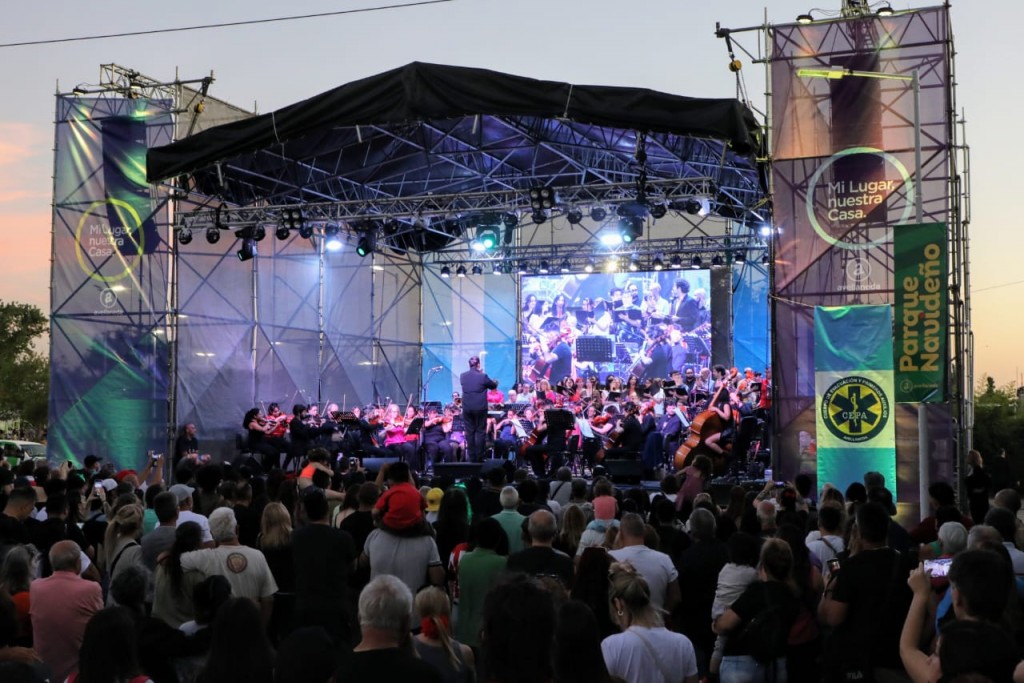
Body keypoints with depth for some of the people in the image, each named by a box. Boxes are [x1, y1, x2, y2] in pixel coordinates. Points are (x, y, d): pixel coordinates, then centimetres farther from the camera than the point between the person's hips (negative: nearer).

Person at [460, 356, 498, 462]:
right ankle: (479, 457, 2)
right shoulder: (483, 376, -11)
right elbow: (493, 386, 5)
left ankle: (472, 457, 9)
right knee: (480, 432, 3)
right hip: (480, 408, -3)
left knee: (469, 432, 8)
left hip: (467, 408, 3)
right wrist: (495, 382, 30)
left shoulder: (463, 376, -1)